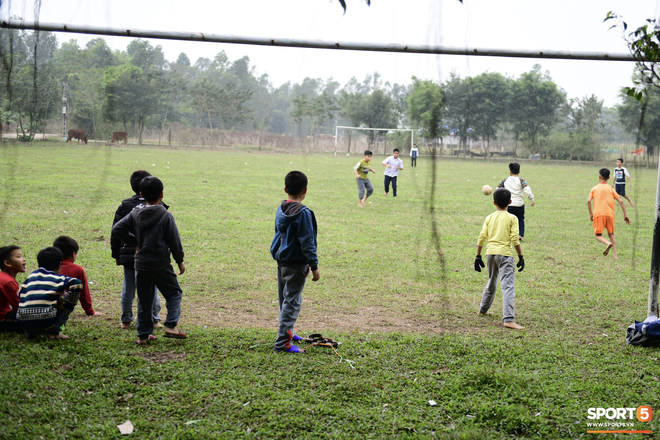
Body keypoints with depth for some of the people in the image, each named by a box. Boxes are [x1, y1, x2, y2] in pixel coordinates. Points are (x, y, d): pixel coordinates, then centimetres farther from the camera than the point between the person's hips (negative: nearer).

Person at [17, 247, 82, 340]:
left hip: (24, 325, 5)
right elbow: (77, 284, -12)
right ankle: (54, 333, 5)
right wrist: (67, 303, 0)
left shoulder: (31, 276, 19)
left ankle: (29, 333, 18)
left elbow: (20, 296, 23)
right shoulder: (59, 279, 5)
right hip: (46, 324, -5)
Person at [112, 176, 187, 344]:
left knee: (144, 299, 12)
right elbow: (174, 241, -7)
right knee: (174, 293, 11)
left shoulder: (135, 214, 2)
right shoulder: (166, 216, -10)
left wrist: (135, 242, 8)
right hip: (161, 264, -4)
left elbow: (117, 229, 2)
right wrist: (180, 260, 5)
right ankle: (170, 326, -2)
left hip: (141, 264, 4)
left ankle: (143, 335, 14)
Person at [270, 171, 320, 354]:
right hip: (296, 264, -8)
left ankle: (287, 332, 36)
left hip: (282, 261, 8)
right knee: (292, 301, -2)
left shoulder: (281, 209, 5)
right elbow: (307, 242, -18)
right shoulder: (303, 213, -19)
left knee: (286, 299, 20)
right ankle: (282, 342, -1)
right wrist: (314, 266, -12)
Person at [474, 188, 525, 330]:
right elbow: (515, 239, -8)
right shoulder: (512, 218, -1)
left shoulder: (489, 218, 9)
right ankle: (508, 320, -22)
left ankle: (483, 309, 42)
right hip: (504, 253, -5)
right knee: (508, 286, -11)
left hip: (490, 253, 5)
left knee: (491, 282, 26)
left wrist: (478, 256, 13)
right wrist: (521, 257, -1)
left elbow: (482, 238, 6)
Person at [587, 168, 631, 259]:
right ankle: (615, 254, 9)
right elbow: (620, 201, 5)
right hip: (610, 214, 2)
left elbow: (588, 201, -4)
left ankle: (608, 243, -27)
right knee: (611, 234, 18)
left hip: (598, 214, -2)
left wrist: (591, 214, 6)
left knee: (598, 235, 4)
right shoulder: (611, 189, 14)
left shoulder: (594, 188, 10)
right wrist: (625, 215, 10)